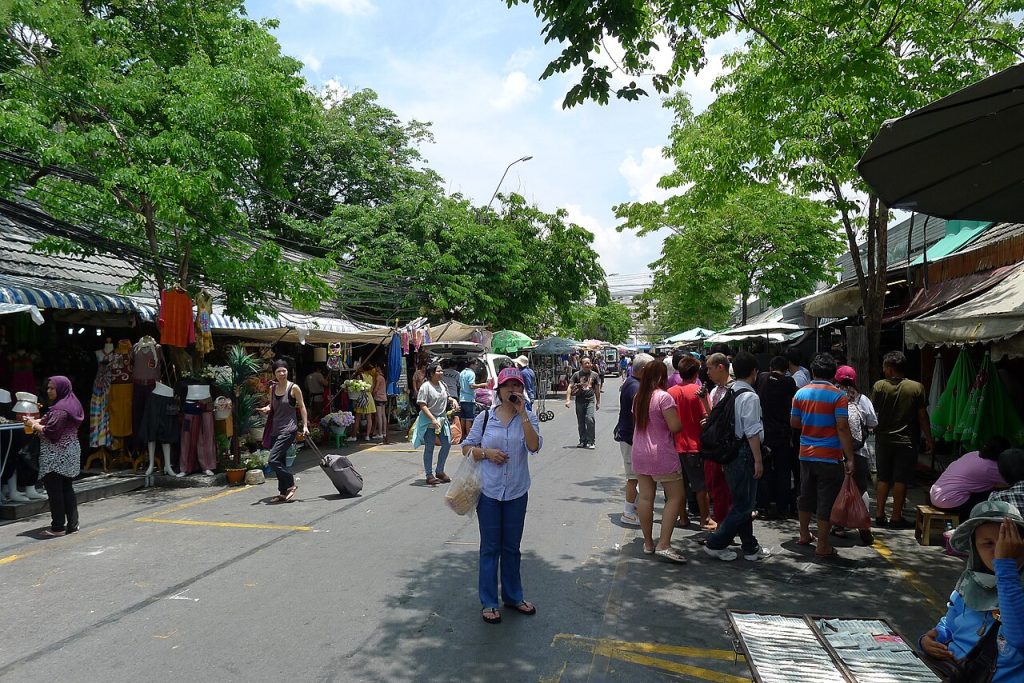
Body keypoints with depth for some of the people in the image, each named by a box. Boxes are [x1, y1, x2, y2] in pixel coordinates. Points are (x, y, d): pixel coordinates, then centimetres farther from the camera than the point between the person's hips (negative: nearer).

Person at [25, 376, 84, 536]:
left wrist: (34, 424, -5)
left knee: (54, 491, -2)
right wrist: (38, 421, 7)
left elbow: (50, 432, -21)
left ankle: (58, 526, 3)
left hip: (56, 456, -9)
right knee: (67, 489, 13)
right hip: (70, 453, 9)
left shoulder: (60, 409, -18)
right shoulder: (72, 404, 12)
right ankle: (72, 524, 17)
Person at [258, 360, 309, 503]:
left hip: (288, 429, -6)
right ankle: (283, 493, 22)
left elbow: (302, 407, -3)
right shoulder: (272, 388, 7)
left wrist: (305, 425, -7)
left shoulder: (294, 388, -8)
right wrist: (267, 408, -2)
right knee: (281, 461, 12)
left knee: (273, 460, -15)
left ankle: (290, 485, 2)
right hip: (275, 429, 6)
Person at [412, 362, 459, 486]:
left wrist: (453, 400, 2)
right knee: (429, 448, 2)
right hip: (429, 422, -7)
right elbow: (422, 405, -19)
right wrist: (433, 419, -26)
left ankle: (440, 471, 25)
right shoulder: (426, 386, -15)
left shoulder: (443, 385, 7)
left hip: (442, 420, 7)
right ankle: (429, 475, 11)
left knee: (447, 444, 9)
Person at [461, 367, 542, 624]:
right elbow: (466, 447, 6)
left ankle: (513, 596, 32)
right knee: (490, 548, 7)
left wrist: (522, 413, -20)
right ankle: (488, 602, 19)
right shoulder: (486, 418, -1)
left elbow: (534, 446, -18)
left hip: (517, 492, 1)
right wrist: (486, 452, -13)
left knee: (512, 547, 15)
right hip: (488, 490, -1)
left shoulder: (528, 417, -1)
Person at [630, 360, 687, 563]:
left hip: (640, 453, 7)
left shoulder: (638, 397, 8)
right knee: (676, 497, 1)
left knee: (645, 497, 10)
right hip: (662, 455, -7)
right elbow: (675, 426, -17)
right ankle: (663, 545, -6)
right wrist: (679, 417, 2)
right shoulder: (664, 397, -14)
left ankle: (648, 543, 17)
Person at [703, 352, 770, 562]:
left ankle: (750, 547, 26)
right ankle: (715, 544, 4)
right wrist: (758, 460, -13)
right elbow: (752, 432, -18)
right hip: (744, 454, -9)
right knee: (744, 505, 1)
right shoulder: (750, 397, -16)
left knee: (741, 502, 16)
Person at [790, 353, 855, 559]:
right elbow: (842, 428, -16)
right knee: (827, 501, 2)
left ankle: (804, 535, 33)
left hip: (806, 454, 5)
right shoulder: (838, 396, -11)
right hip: (830, 457, -5)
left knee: (806, 495, 19)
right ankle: (822, 546, 7)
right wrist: (849, 458, -14)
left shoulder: (801, 393, 3)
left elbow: (794, 422, 8)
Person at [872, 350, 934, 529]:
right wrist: (929, 439, 6)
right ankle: (896, 518, 10)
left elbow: (872, 412, -4)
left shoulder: (879, 386, -7)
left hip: (883, 440, 1)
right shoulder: (916, 387, -5)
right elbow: (923, 416, -2)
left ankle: (879, 515, 15)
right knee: (900, 480, 5)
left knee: (883, 478, 12)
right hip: (905, 441, -1)